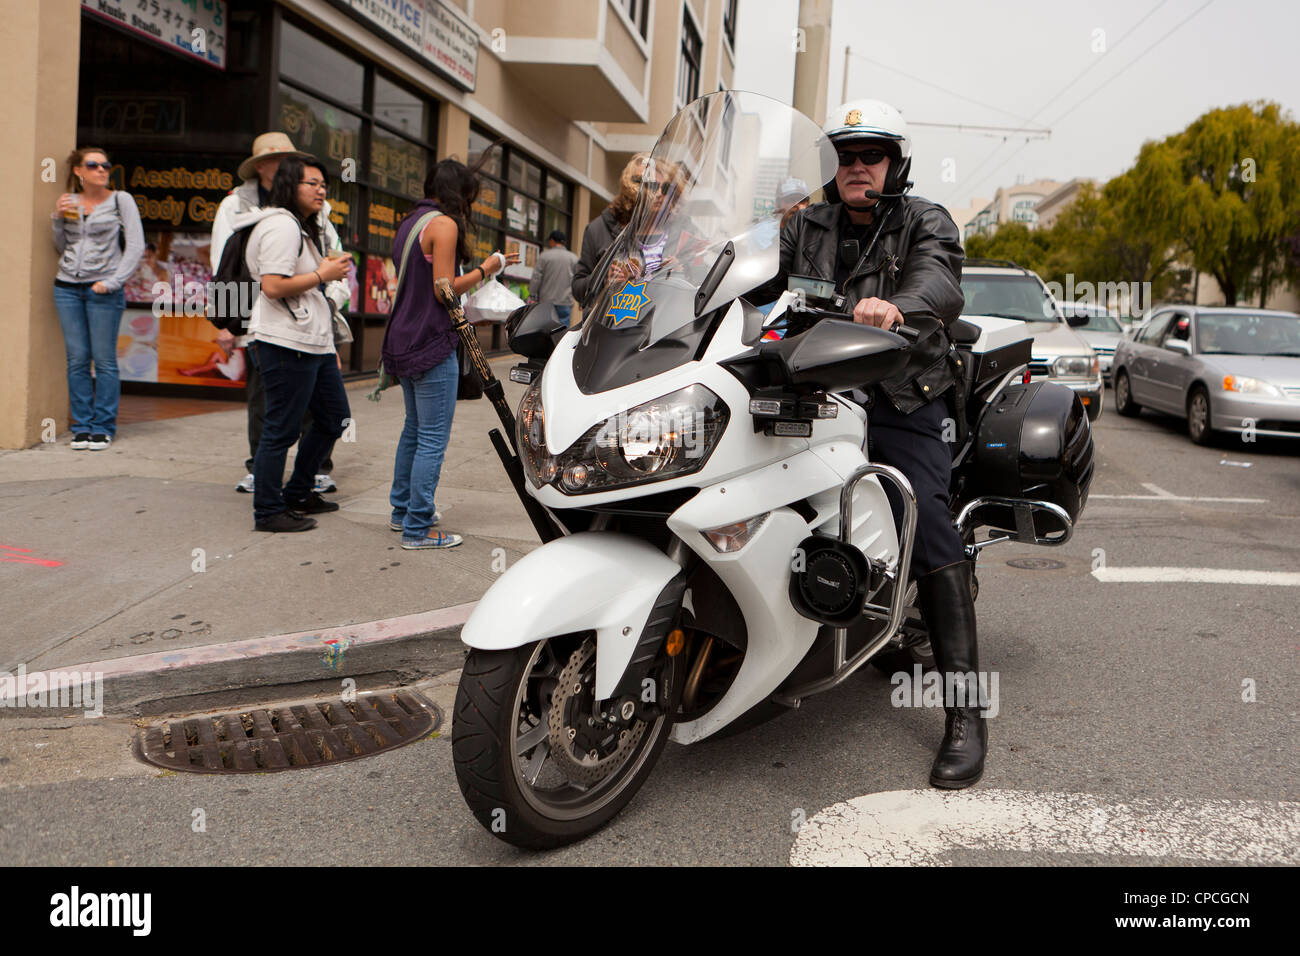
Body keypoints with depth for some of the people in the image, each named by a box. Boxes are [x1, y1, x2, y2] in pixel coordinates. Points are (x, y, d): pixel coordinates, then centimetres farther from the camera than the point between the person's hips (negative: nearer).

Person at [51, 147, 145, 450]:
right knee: (77, 359, 3)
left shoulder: (120, 200, 1)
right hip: (67, 287, 3)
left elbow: (136, 246, -4)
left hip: (103, 290, -3)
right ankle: (82, 425, 11)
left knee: (104, 359, -3)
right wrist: (57, 219, 2)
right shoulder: (69, 201, 12)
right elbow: (62, 247, 19)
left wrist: (113, 282, -11)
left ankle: (104, 427, 6)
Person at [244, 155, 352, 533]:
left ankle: (297, 494, 28)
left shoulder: (306, 229, 23)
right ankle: (268, 512, 5)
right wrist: (322, 274, -14)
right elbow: (273, 286, -22)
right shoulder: (281, 226, -12)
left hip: (314, 343, 11)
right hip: (285, 345, -11)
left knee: (334, 418, 16)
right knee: (282, 430, -5)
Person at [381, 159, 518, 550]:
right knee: (433, 438, -5)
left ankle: (402, 510, 30)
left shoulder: (410, 222, 16)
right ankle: (418, 529, -3)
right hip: (432, 343, -10)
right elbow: (445, 289, -17)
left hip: (403, 339, 10)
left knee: (414, 429, 20)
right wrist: (486, 268, -5)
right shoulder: (444, 224, -12)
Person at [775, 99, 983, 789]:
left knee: (926, 523, -19)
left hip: (901, 395, -4)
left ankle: (965, 710, -18)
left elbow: (941, 285, -17)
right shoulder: (804, 227, 18)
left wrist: (898, 305, -41)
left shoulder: (926, 223, 4)